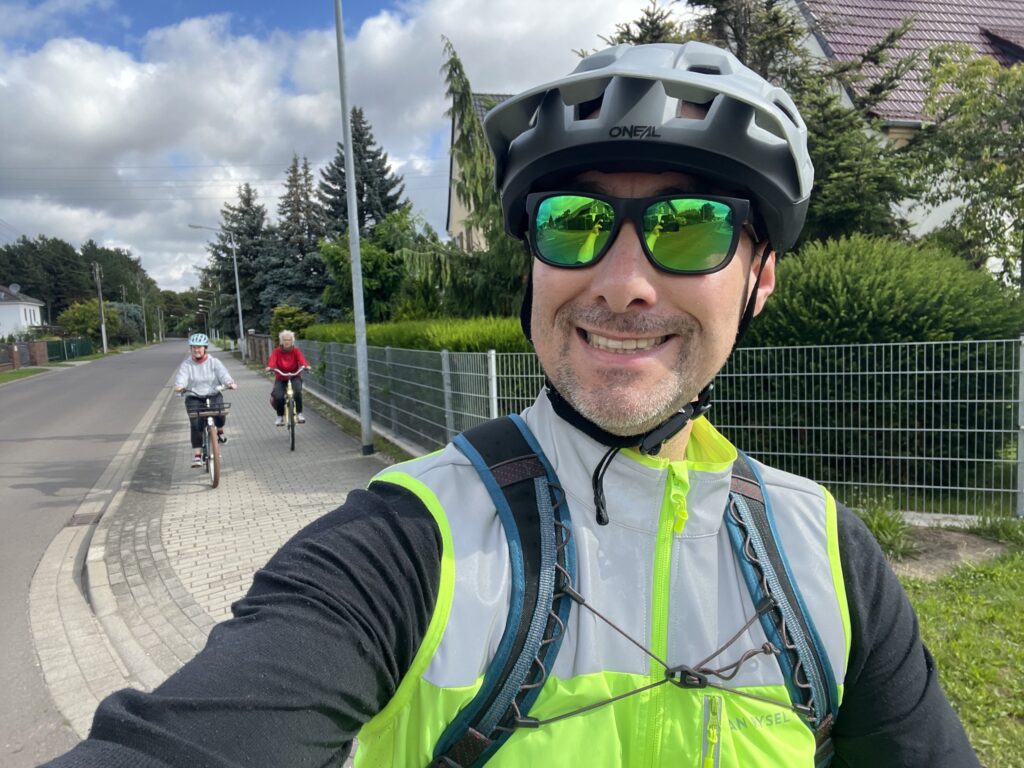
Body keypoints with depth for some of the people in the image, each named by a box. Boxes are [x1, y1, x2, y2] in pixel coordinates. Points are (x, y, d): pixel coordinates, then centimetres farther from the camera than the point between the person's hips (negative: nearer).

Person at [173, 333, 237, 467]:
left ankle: (220, 431, 11)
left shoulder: (214, 362, 2)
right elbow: (182, 377, -15)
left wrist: (230, 383, -35)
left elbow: (223, 374, -14)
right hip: (194, 398, 0)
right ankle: (197, 454, -9)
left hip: (213, 396, 0)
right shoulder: (186, 364, 1)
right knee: (196, 424, -17)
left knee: (220, 413, -26)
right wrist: (179, 386, -38)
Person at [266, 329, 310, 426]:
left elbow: (301, 359, -24)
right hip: (281, 379, 1)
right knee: (278, 397, -23)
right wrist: (269, 367, -46)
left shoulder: (296, 351, -5)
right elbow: (272, 359, -23)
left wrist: (305, 365, -46)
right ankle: (280, 417, 1)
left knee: (297, 391, -32)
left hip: (295, 377, -1)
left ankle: (299, 414, -16)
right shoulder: (277, 352, -5)